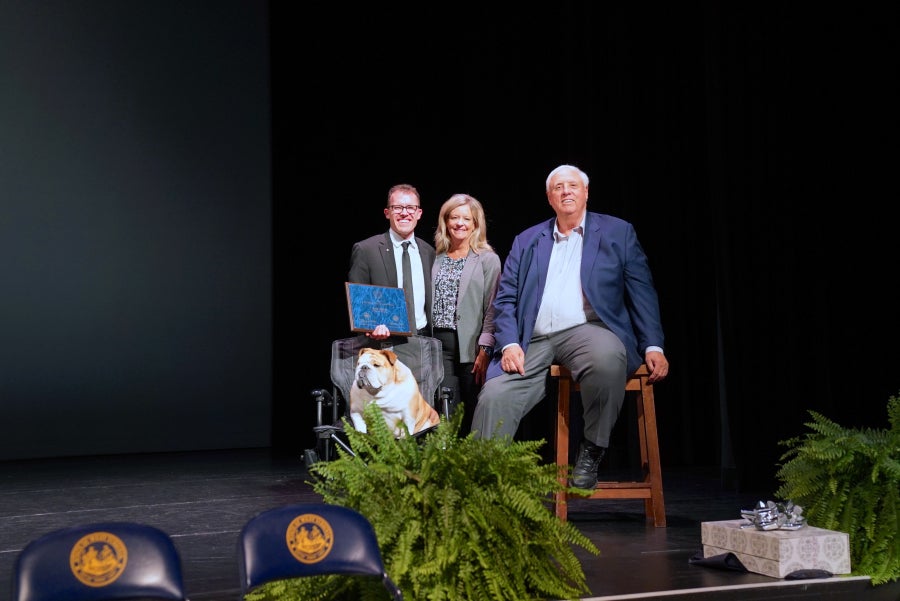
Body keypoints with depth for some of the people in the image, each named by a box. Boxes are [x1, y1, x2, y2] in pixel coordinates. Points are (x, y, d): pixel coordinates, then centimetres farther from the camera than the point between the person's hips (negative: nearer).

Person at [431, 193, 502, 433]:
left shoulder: (488, 260, 2)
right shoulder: (436, 259, 14)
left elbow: (492, 308, -4)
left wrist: (485, 350, -13)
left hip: (470, 346, -3)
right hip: (439, 343, 3)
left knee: (474, 417, 0)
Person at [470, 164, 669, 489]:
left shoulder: (617, 232, 12)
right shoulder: (526, 241, 19)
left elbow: (641, 292, 6)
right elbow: (505, 300, 12)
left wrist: (653, 346, -7)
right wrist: (509, 344, -6)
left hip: (588, 331, -2)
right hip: (534, 343, 2)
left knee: (607, 356, -37)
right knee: (493, 397, -22)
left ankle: (592, 451, -18)